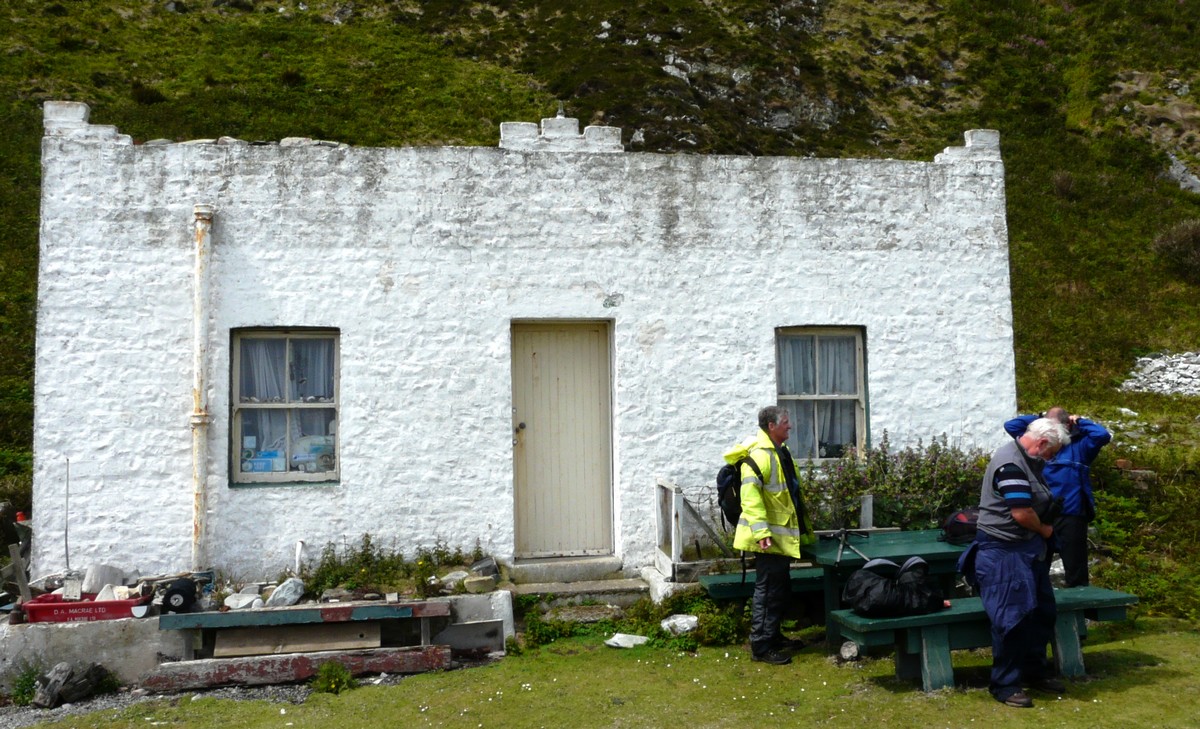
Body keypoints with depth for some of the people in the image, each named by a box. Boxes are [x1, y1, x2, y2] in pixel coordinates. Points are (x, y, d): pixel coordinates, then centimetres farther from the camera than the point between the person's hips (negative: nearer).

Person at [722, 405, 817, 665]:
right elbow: (750, 495, -26)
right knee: (767, 590, -4)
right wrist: (761, 532, -31)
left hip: (782, 536, 10)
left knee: (781, 589, 18)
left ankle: (773, 637, 31)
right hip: (769, 538, -10)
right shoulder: (759, 455, -19)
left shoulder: (780, 451, 15)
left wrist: (804, 527, 28)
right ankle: (760, 647, 3)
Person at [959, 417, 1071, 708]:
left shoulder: (1026, 460, 11)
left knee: (1042, 612, 16)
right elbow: (1022, 513, -27)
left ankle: (1035, 671, 31)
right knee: (1012, 618, -5)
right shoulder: (1010, 464, -22)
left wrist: (1041, 535, 11)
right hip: (1004, 552, -10)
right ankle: (1005, 685, 5)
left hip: (1027, 550, 10)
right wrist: (1044, 530, -8)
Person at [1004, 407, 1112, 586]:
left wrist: (1079, 422, -5)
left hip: (1071, 516, -4)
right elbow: (1010, 425, 11)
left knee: (1075, 570, 4)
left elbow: (1103, 435, -19)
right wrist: (1038, 419, 7)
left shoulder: (1079, 445, -2)